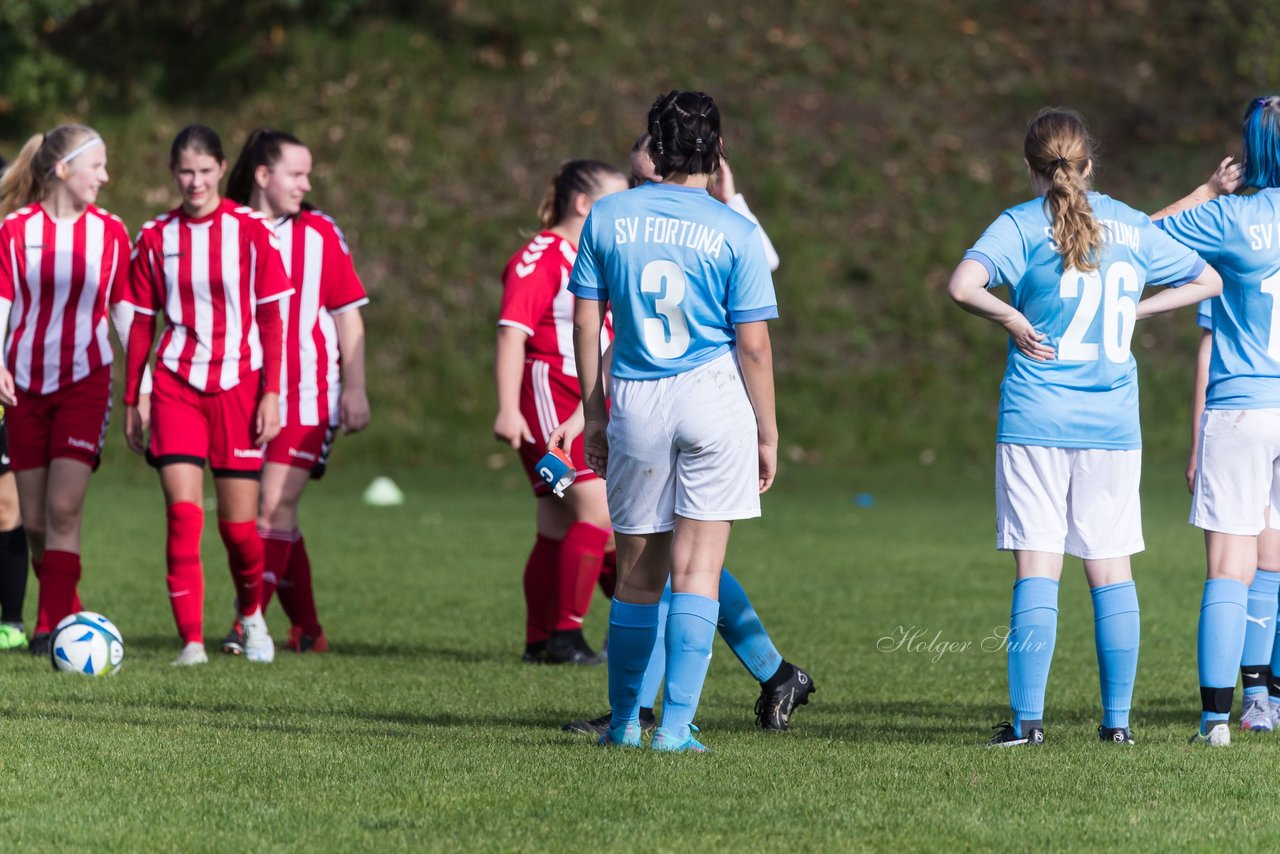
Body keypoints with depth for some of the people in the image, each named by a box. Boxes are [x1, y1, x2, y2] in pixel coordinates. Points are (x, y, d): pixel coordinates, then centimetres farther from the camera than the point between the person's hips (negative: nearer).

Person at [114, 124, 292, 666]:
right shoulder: (156, 238, 5)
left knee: (239, 524, 2)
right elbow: (141, 323, 11)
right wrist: (132, 400, 9)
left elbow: (271, 318, 0)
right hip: (176, 386, 1)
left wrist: (271, 393, -6)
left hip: (238, 386, -1)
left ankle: (251, 612, 31)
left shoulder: (251, 231, -1)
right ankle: (192, 641, -11)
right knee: (182, 514, -13)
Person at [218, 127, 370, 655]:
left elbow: (348, 313, 5)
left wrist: (355, 389, -1)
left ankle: (247, 625, -16)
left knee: (273, 508, -13)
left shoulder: (320, 234, 2)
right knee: (275, 514, 6)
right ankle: (306, 630, 18)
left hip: (307, 395, -2)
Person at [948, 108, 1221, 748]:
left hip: (1036, 423, -3)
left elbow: (963, 285, -20)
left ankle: (1027, 719, -5)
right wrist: (1133, 311, 16)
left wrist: (1012, 319, -6)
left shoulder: (1023, 225, -3)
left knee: (1037, 569, -2)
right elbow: (1207, 280, 21)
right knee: (1111, 569, 7)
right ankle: (1117, 718, 7)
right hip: (1112, 424, 3)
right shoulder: (1131, 226, 9)